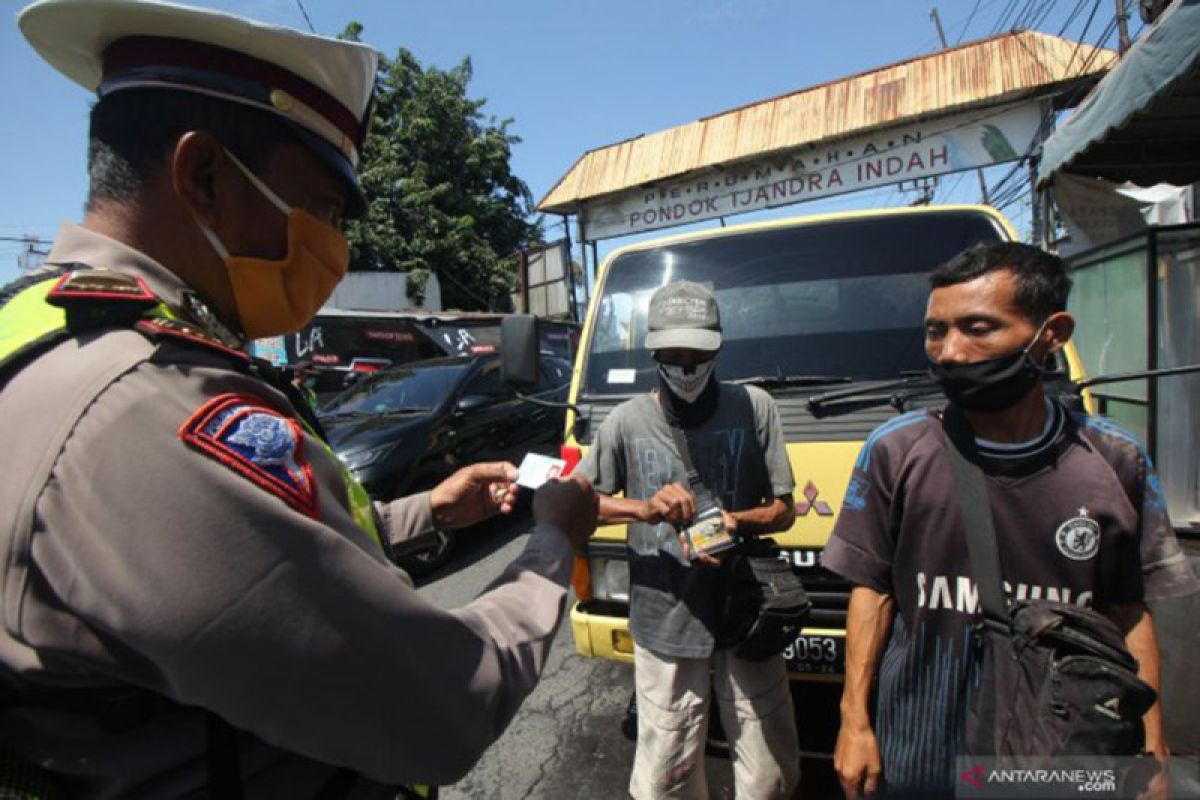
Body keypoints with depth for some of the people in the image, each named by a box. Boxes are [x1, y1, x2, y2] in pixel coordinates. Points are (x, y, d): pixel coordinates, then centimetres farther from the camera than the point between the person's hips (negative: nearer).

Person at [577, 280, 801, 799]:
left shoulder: (755, 407, -1)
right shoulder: (628, 421, -1)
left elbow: (784, 510, 4)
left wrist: (736, 521, -17)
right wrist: (642, 508, -16)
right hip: (663, 623, 0)